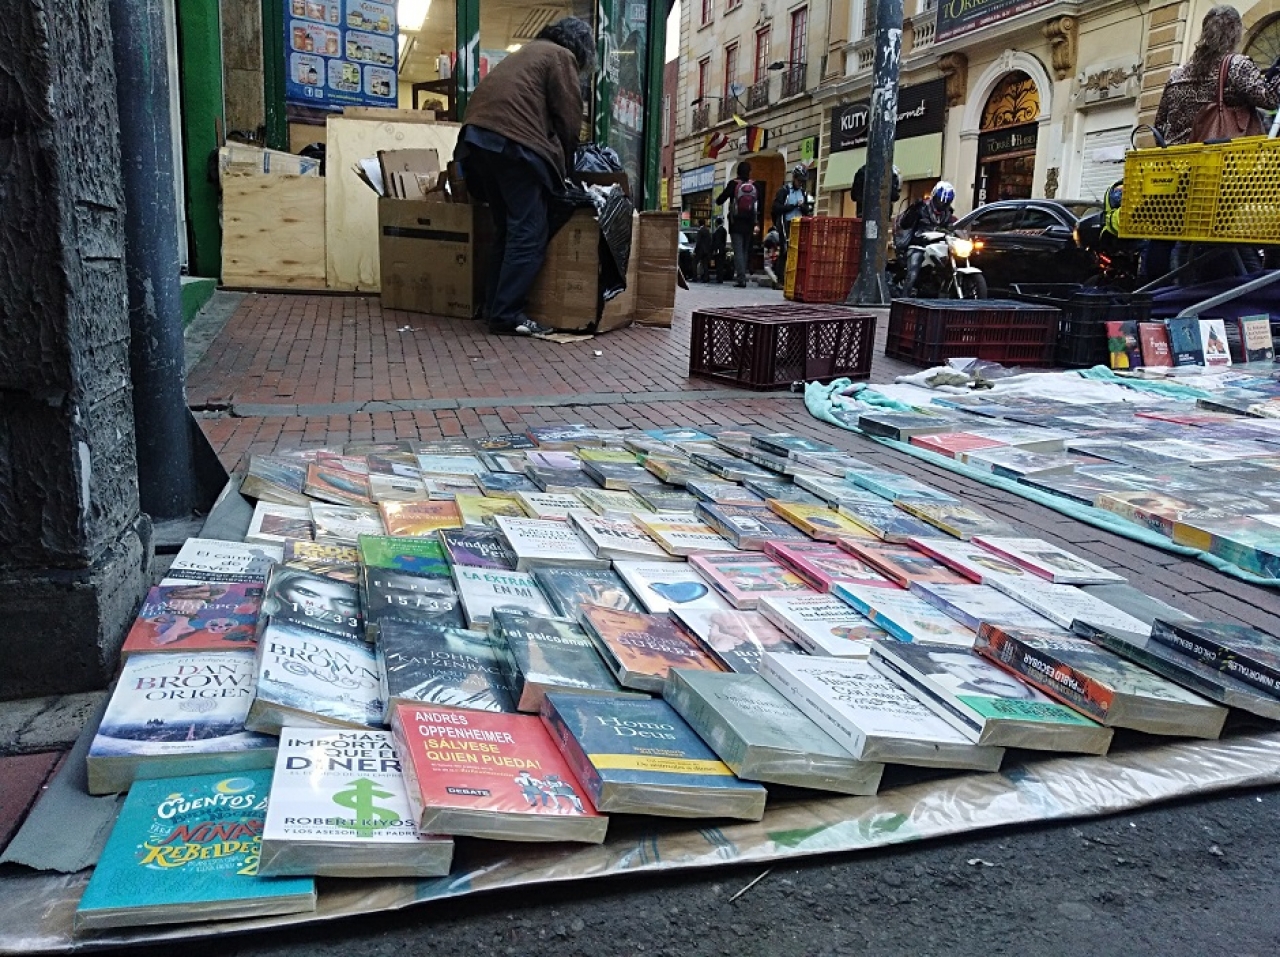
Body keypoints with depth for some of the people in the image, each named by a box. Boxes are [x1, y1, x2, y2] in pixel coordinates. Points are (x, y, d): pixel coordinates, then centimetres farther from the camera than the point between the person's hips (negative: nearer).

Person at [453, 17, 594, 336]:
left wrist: (554, 160, 26)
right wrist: (563, 164, 16)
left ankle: (494, 307, 14)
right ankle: (507, 315, -12)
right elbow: (569, 119, 2)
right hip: (514, 141, -9)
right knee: (529, 233, -8)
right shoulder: (562, 57, 8)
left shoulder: (529, 52, 33)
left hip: (479, 135, 9)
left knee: (507, 228, 14)